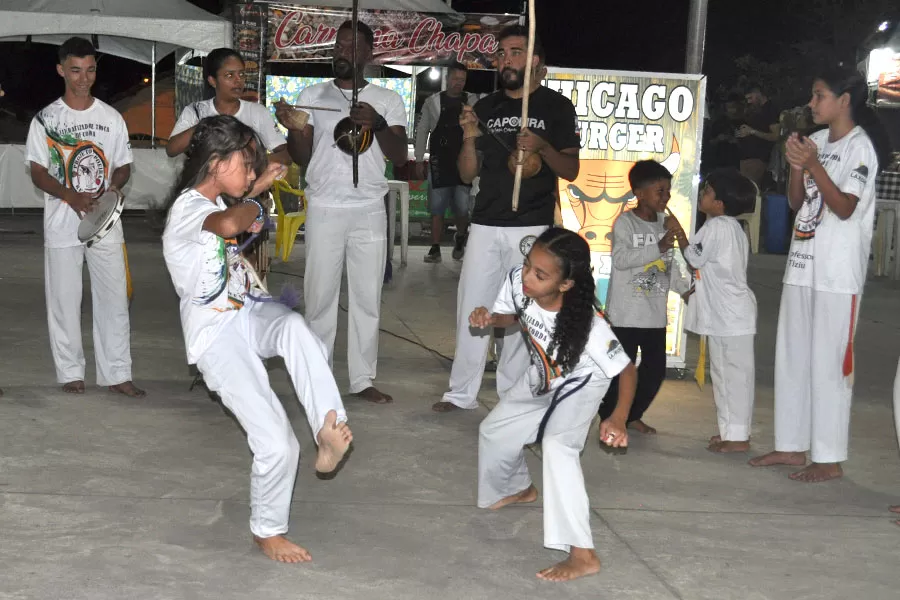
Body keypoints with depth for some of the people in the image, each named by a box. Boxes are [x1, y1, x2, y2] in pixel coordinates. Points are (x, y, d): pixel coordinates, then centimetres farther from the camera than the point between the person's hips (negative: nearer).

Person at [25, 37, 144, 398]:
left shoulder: (111, 117, 7)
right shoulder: (46, 119, 1)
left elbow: (123, 165, 11)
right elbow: (38, 172, -2)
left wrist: (114, 186, -12)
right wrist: (71, 197, -19)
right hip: (62, 224, -1)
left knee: (114, 298, 0)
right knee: (64, 300, 3)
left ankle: (116, 374, 6)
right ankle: (70, 372, 15)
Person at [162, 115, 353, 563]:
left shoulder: (220, 201, 14)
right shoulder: (187, 208, -14)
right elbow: (229, 224, -38)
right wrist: (255, 195, -16)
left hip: (251, 316, 7)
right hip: (218, 337, -7)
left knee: (294, 324, -33)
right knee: (277, 445, -15)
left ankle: (328, 431, -38)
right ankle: (267, 531, 10)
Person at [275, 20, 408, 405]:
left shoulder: (388, 100, 5)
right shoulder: (312, 96, 6)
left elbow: (400, 157, -5)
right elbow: (302, 158, 3)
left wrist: (378, 125, -22)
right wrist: (292, 129, -18)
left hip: (369, 211, 0)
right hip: (324, 209, 0)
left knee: (367, 297, 3)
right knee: (320, 295, 2)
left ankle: (362, 378, 10)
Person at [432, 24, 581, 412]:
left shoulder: (556, 107, 1)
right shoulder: (486, 107, 11)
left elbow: (571, 170, -2)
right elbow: (468, 174, 10)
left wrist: (542, 147, -20)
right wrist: (470, 139, -8)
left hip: (531, 227, -4)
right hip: (485, 225, 4)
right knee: (471, 307, 4)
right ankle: (462, 392, 13)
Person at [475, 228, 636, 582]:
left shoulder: (589, 326, -42)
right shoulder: (517, 281, -29)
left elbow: (627, 369, -30)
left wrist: (619, 417, -45)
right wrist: (488, 318, -26)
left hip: (580, 386, -7)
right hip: (541, 378, 7)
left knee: (558, 446, -31)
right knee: (494, 430, 18)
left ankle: (582, 554, -28)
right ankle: (520, 489, 52)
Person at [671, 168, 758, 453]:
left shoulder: (716, 227, -17)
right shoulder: (732, 227, 15)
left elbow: (694, 259, -14)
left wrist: (679, 233, -3)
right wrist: (697, 288, 17)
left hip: (730, 315, -10)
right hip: (728, 312, 10)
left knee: (734, 373, -5)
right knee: (724, 371, 16)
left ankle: (737, 436, -1)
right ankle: (730, 430, 22)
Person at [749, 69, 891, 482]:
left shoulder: (860, 146, -8)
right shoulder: (816, 140, 13)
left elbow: (844, 208, -15)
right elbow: (796, 203, 12)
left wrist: (814, 165, -22)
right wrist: (796, 166, -5)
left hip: (838, 272, -8)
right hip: (802, 263, 8)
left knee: (828, 363, -5)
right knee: (791, 357, 11)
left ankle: (829, 458, 1)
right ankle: (792, 445, 20)